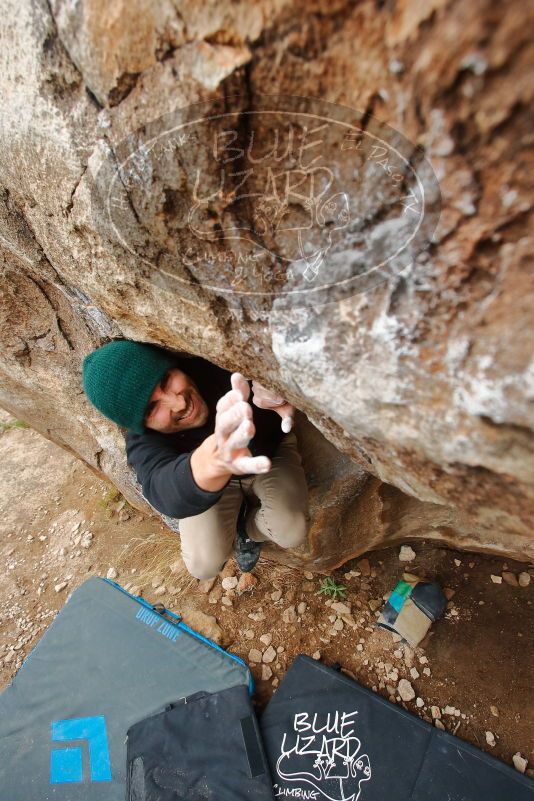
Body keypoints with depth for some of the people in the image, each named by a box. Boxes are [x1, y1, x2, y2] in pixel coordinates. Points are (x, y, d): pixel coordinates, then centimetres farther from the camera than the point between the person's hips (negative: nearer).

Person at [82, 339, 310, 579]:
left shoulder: (216, 364, -32)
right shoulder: (144, 442, -30)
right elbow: (162, 488, -49)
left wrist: (281, 399, -52)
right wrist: (211, 461, -74)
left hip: (272, 451, 0)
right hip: (215, 481, 1)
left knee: (291, 532, -21)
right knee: (204, 565, -10)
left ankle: (248, 529, 14)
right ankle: (232, 525, 24)